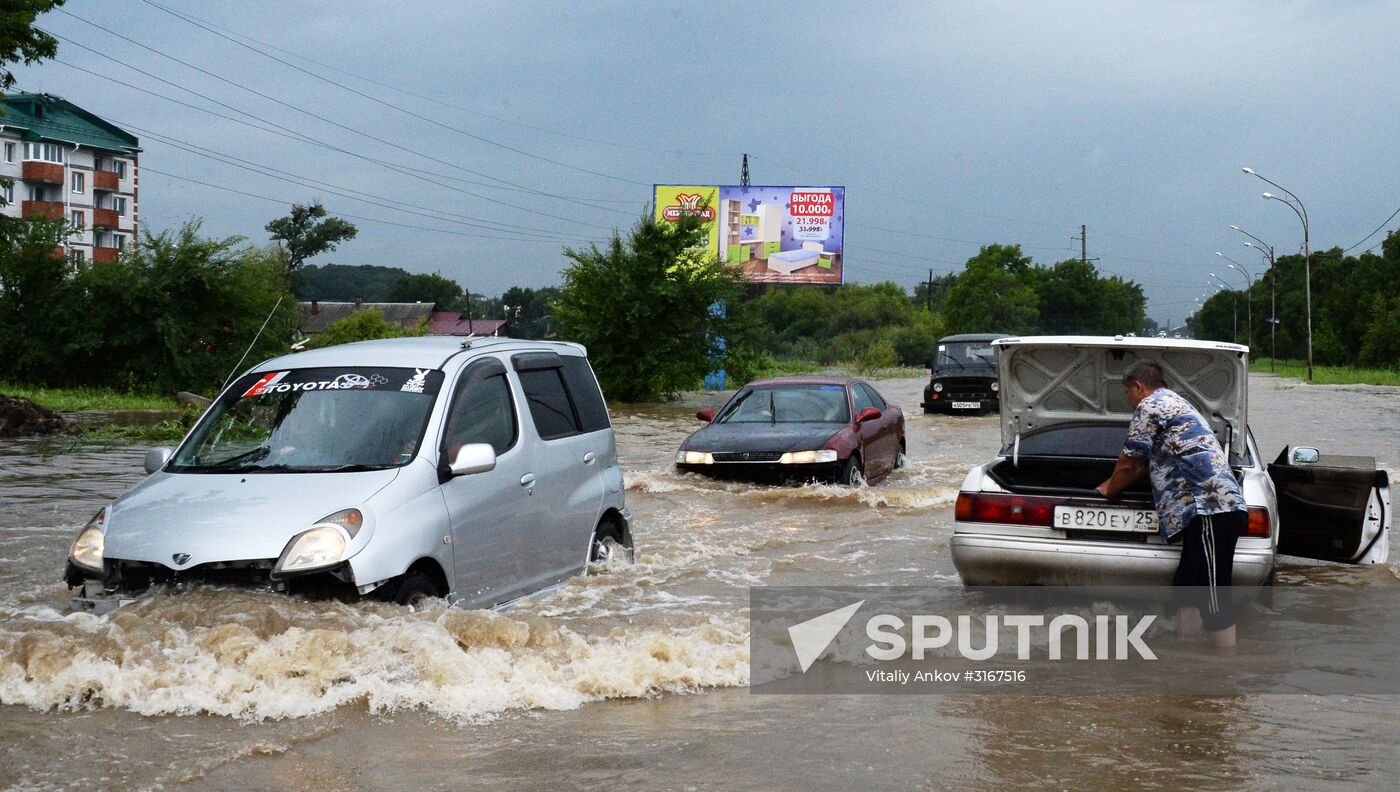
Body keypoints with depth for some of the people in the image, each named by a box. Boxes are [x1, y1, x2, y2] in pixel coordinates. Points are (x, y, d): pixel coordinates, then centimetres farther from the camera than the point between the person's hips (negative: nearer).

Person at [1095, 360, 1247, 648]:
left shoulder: (1150, 405, 0)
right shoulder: (1177, 403, 32)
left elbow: (1128, 464, 5)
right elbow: (1143, 465, 40)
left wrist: (1109, 491, 24)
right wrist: (1110, 486, 48)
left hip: (1209, 508, -11)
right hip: (1221, 508, 11)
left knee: (1213, 603, -11)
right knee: (1185, 593, 13)